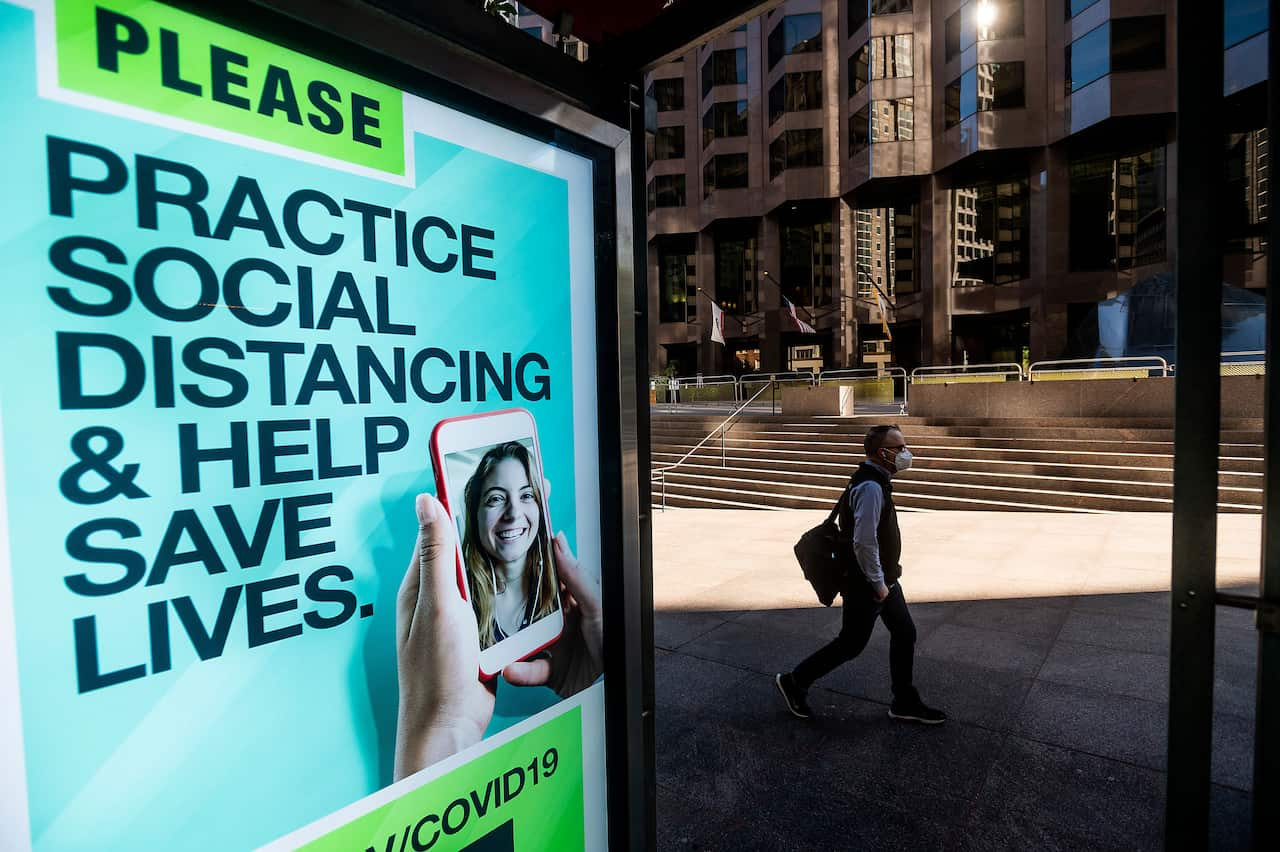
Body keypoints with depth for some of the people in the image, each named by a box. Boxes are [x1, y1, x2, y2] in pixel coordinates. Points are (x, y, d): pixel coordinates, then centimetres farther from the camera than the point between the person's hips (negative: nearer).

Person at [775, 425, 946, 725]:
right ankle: (794, 681, 20)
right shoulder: (870, 487, -26)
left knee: (904, 633, 16)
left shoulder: (876, 481, 8)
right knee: (851, 643, 4)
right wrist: (878, 584, -20)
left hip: (884, 579, 10)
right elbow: (864, 542, -30)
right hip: (867, 584, -10)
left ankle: (905, 704, 32)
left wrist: (885, 579, 20)